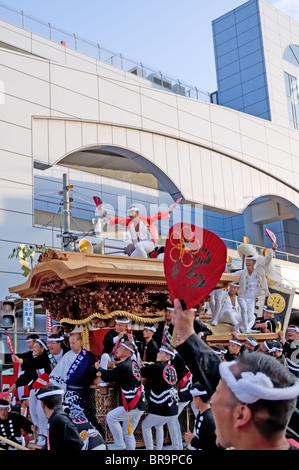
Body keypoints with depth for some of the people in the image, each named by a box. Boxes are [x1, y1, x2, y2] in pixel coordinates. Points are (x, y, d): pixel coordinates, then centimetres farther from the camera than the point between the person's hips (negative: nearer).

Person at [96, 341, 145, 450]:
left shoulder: (124, 366, -17)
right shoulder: (133, 363, 10)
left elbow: (107, 377, -8)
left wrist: (99, 368, 9)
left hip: (133, 406, -9)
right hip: (140, 405, 9)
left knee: (111, 417, 3)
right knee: (128, 433, 15)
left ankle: (119, 444, 9)